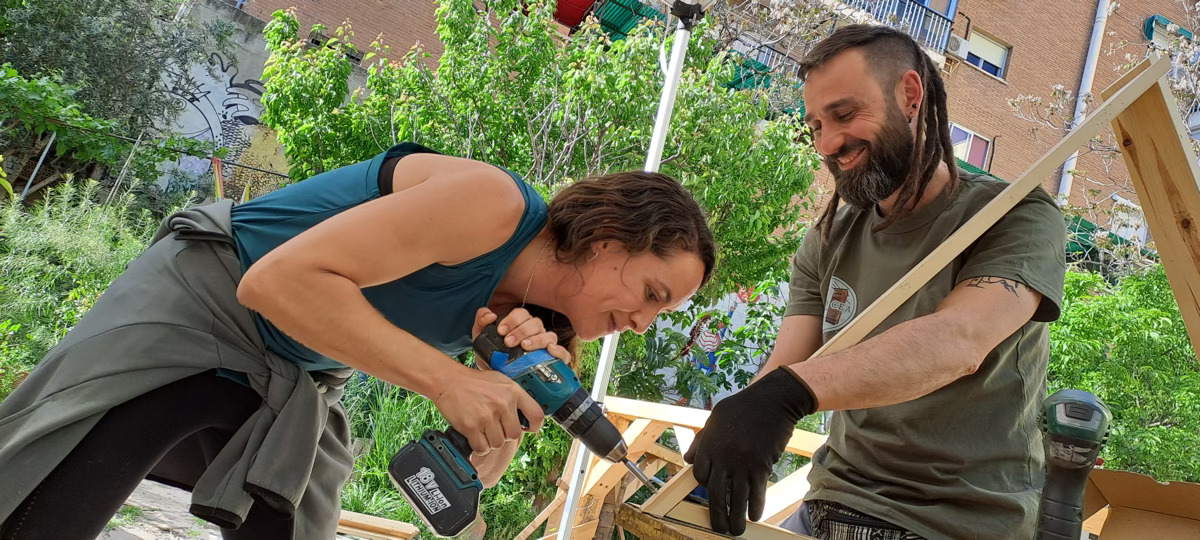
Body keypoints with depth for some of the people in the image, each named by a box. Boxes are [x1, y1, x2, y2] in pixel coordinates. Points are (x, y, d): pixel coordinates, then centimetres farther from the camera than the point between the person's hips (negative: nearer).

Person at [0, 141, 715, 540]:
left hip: (300, 387, 7)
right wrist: (447, 378, -36)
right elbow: (279, 280, -32)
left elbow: (482, 470, -4)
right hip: (201, 303, -7)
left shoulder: (525, 309, -3)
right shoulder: (492, 203, -29)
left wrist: (524, 378, -25)